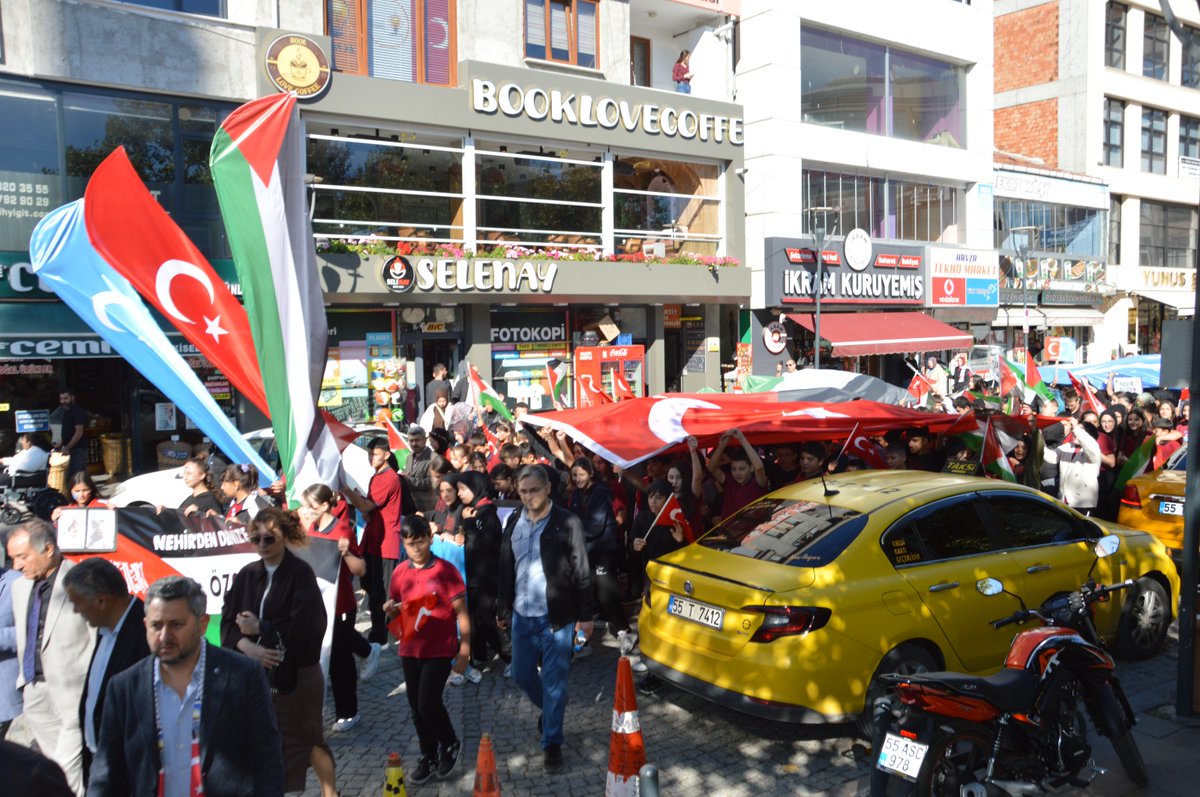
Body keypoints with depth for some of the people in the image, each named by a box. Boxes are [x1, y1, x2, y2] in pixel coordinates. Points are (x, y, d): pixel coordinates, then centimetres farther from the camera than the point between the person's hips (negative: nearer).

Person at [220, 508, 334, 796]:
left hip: (296, 674, -4)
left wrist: (260, 629, -12)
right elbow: (228, 620, -2)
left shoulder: (300, 572, -11)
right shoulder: (247, 575, 5)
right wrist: (247, 646, -20)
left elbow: (306, 625, -18)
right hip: (254, 672, 4)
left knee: (305, 737, 8)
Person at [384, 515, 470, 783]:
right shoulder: (399, 573, 3)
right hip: (410, 650, 5)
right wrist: (390, 609, -9)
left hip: (441, 650, -5)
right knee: (416, 707, 11)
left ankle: (451, 745, 17)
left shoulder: (445, 570, -11)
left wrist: (464, 651, -12)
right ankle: (429, 757, 29)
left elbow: (461, 613, -9)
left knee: (428, 703, -10)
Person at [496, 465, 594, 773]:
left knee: (554, 681, 2)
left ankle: (552, 743, 18)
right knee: (521, 674, 15)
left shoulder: (567, 523, -11)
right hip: (522, 614, 5)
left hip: (556, 616, -5)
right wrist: (502, 609, 12)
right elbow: (506, 568, 11)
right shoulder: (513, 522, 4)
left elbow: (581, 572, -9)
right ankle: (551, 708, 42)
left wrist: (585, 615, -9)